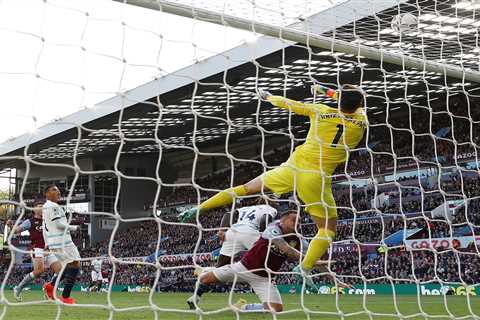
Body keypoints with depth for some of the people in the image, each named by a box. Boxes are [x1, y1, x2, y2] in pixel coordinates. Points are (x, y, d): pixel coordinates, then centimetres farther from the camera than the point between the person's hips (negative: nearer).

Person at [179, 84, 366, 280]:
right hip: (316, 179, -2)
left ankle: (198, 209, 18)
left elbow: (288, 104, 12)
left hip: (293, 167, 2)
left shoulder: (321, 112, -1)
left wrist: (268, 97, 31)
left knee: (248, 187, 18)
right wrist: (328, 92, 33)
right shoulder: (361, 123, 0)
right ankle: (304, 271, 1)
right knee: (328, 228, 14)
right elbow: (356, 106, 24)